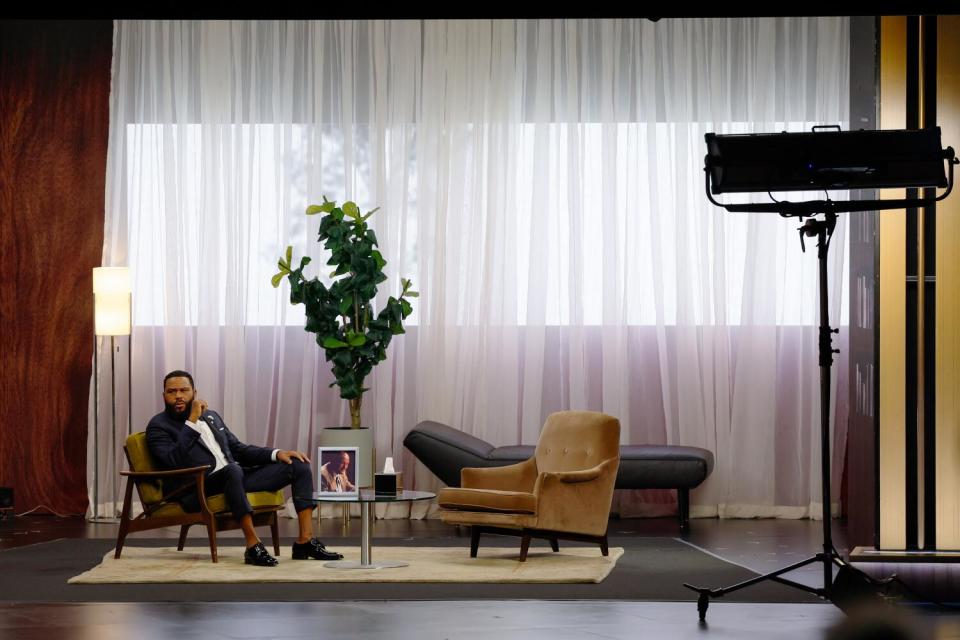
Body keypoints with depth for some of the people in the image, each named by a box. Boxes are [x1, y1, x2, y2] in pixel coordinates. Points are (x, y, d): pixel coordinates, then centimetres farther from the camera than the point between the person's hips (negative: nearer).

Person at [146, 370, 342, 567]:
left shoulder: (211, 417, 21)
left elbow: (239, 450, 23)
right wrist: (192, 421, -19)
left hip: (234, 477, 8)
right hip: (198, 491, -8)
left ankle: (305, 540, -11)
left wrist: (277, 453, 8)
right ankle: (253, 545, -38)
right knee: (232, 469, -40)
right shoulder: (158, 426, -1)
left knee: (298, 464, -2)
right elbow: (174, 462, -19)